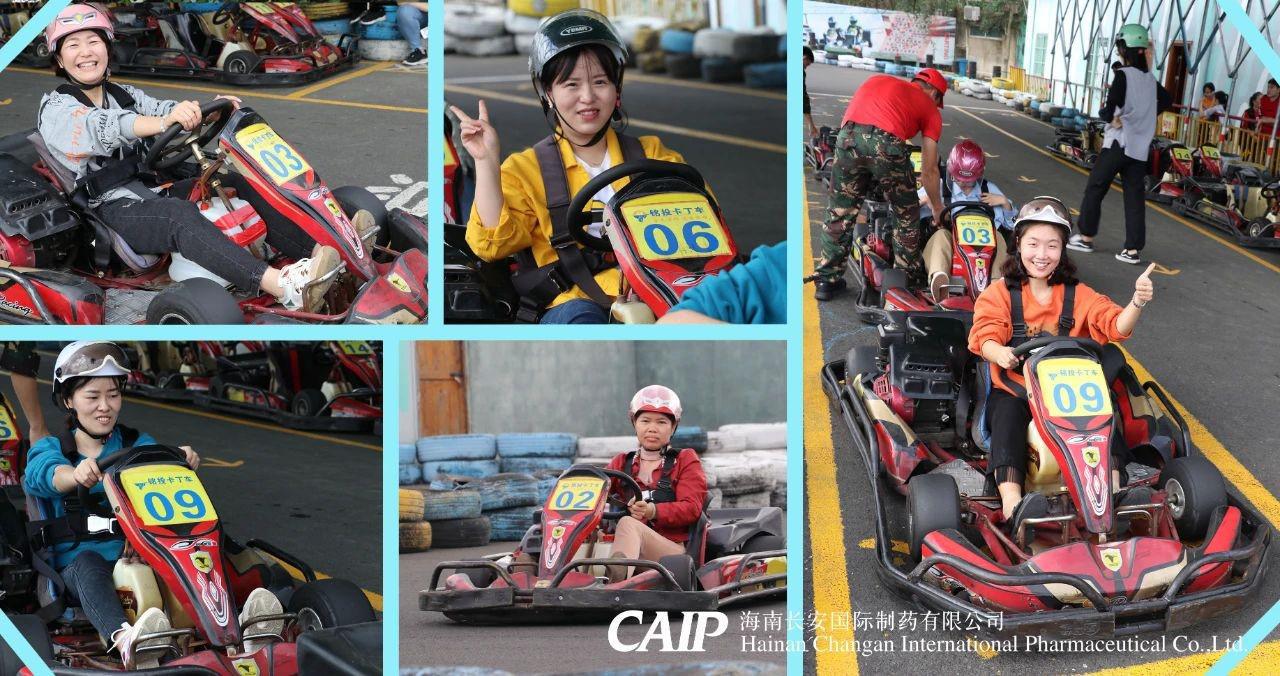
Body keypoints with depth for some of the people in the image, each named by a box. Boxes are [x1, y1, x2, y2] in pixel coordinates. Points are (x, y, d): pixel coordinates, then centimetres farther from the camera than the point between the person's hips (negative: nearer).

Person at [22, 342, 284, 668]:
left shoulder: (137, 443, 17)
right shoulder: (49, 448, 9)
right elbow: (45, 473, -17)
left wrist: (182, 460, -32)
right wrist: (76, 474, -42)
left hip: (136, 556, 2)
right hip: (75, 565, -2)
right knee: (88, 562, -38)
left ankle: (236, 624, -59)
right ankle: (125, 640, -68)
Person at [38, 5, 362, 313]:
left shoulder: (124, 95, 20)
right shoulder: (55, 109, -3)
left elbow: (161, 110, 4)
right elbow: (105, 128, -23)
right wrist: (164, 121, -41)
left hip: (152, 190, 8)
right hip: (113, 208, -8)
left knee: (238, 184, -11)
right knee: (178, 213, -35)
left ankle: (322, 247, -25)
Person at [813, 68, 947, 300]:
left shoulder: (877, 80, 35)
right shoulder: (929, 108, 25)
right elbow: (929, 170, 24)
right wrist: (938, 209, 37)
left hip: (848, 137, 3)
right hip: (887, 143, -3)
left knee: (839, 214, 17)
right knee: (907, 217, 18)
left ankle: (827, 281, 19)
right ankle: (910, 279, 27)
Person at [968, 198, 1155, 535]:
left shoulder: (1078, 296, 11)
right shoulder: (998, 294, 6)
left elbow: (1115, 326, -3)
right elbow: (984, 336, -10)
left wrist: (1137, 303, -26)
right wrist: (999, 352, -35)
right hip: (1014, 391, -2)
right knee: (1007, 417, -34)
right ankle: (1012, 505, -50)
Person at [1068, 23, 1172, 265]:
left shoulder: (1123, 75, -12)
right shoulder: (1150, 79, 9)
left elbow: (1109, 111, -21)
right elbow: (1167, 101, 26)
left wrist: (1105, 114, 0)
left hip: (1118, 143, -6)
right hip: (1140, 148, 6)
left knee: (1095, 188, 9)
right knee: (1135, 196, 3)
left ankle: (1085, 237, 15)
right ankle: (1133, 249, -1)